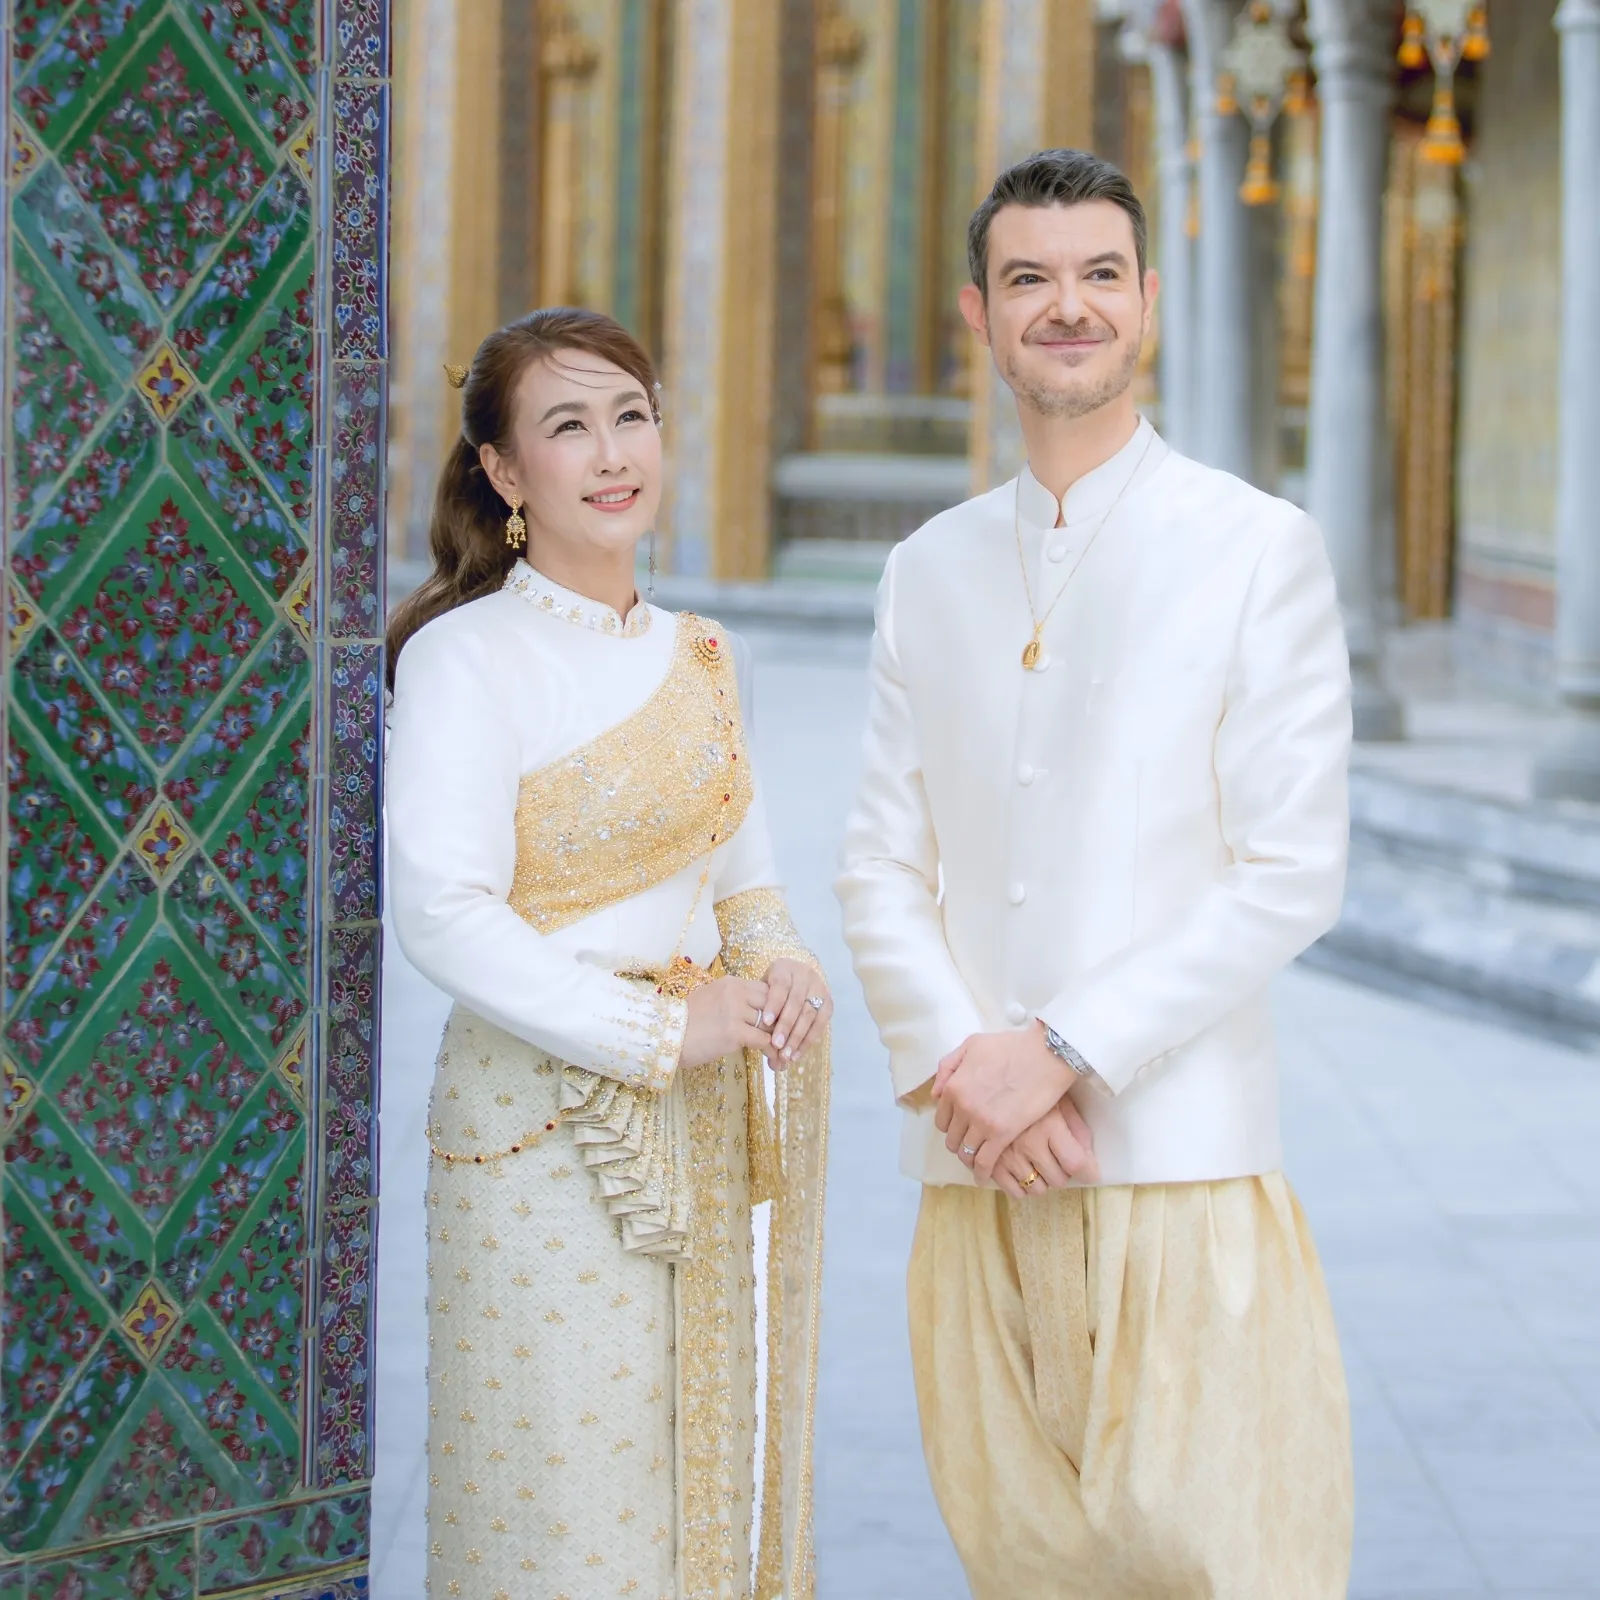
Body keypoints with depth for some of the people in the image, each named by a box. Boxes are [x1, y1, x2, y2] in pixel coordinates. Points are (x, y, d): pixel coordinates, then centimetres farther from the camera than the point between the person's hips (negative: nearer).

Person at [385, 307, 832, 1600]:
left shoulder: (696, 657, 12)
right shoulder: (466, 656, -9)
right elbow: (443, 912, -17)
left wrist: (777, 966, -3)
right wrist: (662, 1028, -18)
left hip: (699, 1127, 7)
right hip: (546, 1123, -6)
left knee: (695, 1485, 11)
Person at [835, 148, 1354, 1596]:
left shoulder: (1260, 551, 0)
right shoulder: (930, 572, 15)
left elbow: (1291, 879, -6)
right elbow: (883, 868, 11)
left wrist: (1060, 1053, -11)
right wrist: (956, 1065, -7)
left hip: (1181, 1165, -4)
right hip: (977, 1168, 4)